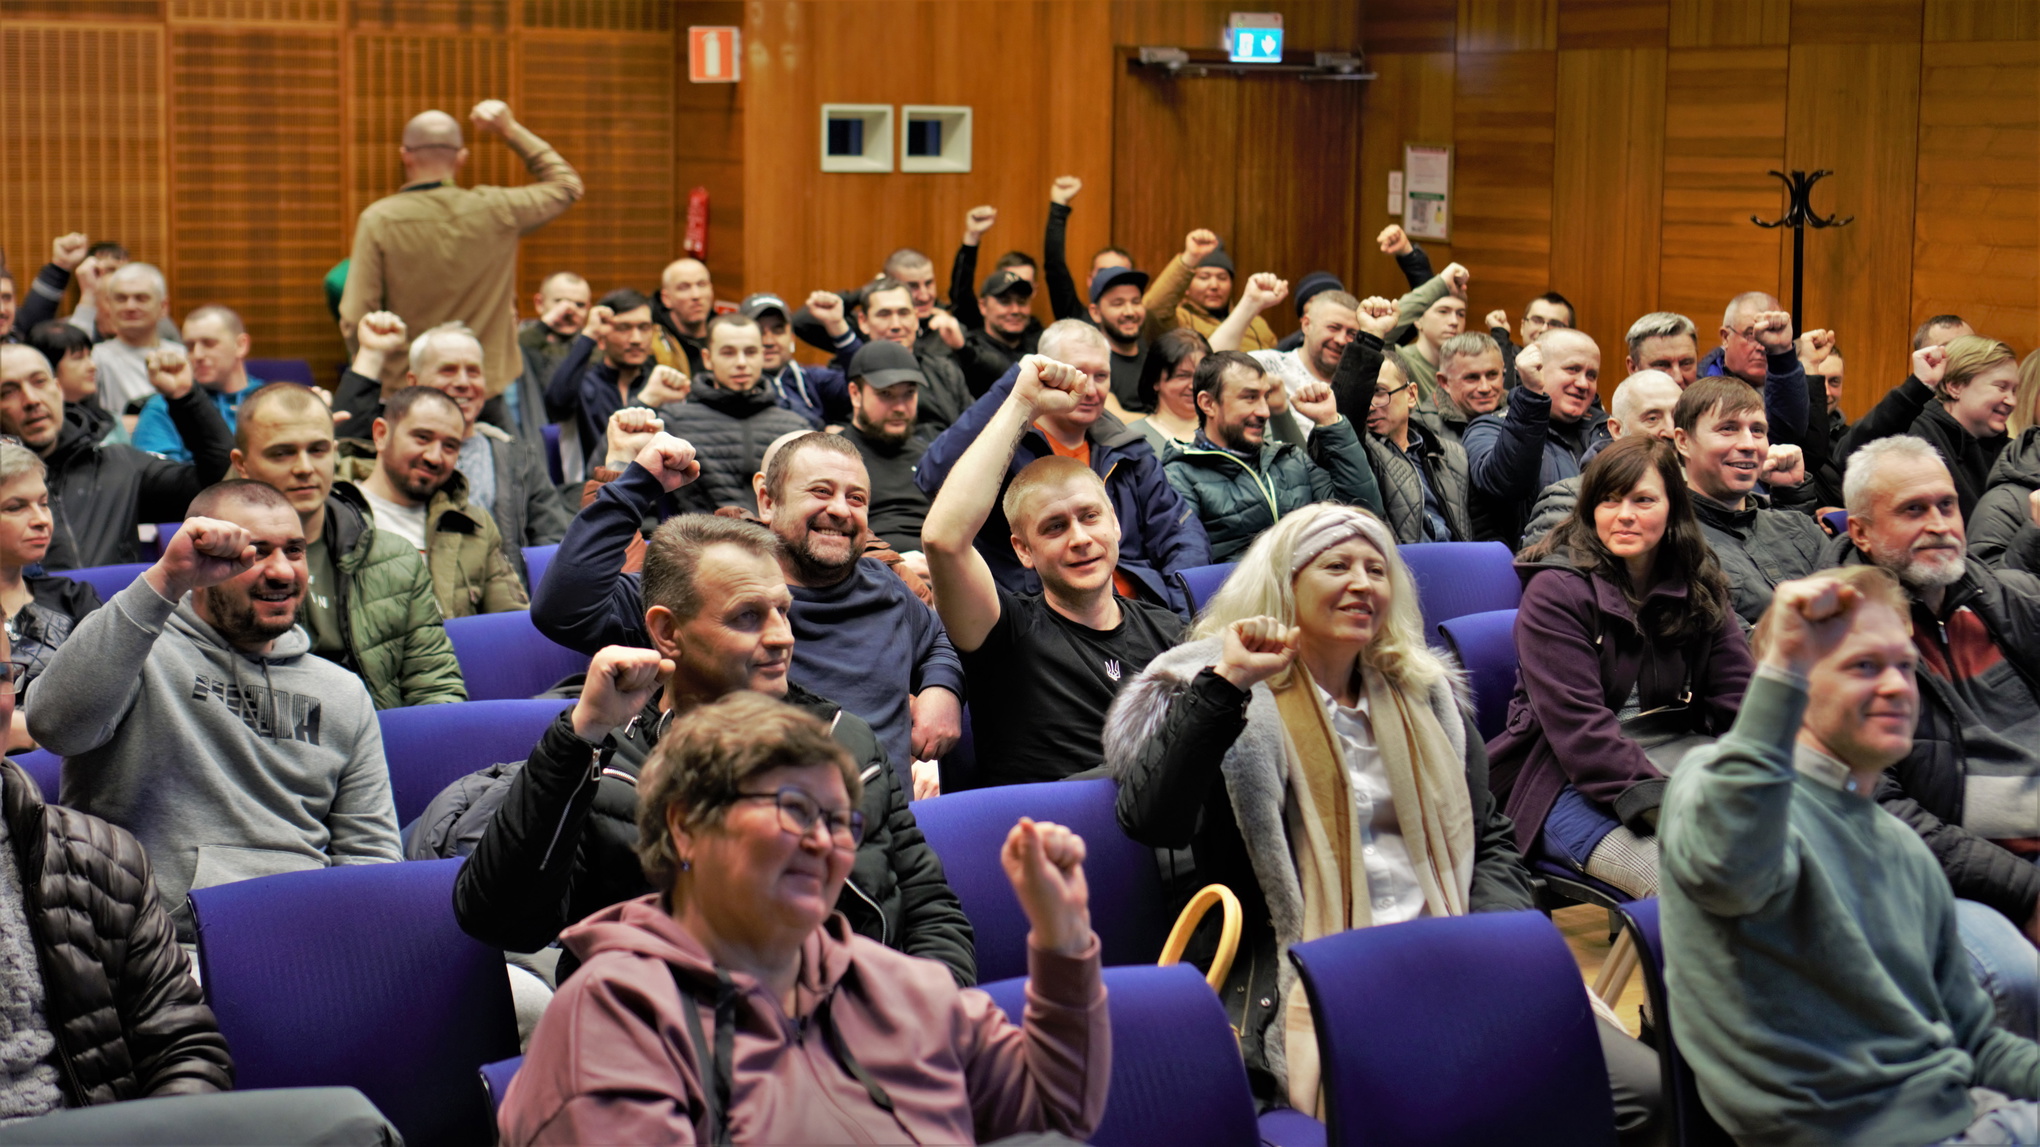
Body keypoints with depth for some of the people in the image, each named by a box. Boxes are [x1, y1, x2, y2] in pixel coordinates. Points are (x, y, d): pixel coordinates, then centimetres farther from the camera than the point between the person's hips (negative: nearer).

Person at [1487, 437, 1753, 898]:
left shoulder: (1700, 589, 13)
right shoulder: (1556, 591, -5)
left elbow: (1739, 699, 5)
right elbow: (1577, 724, -16)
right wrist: (1651, 802, -27)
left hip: (1671, 765, 6)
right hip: (1569, 784, -6)